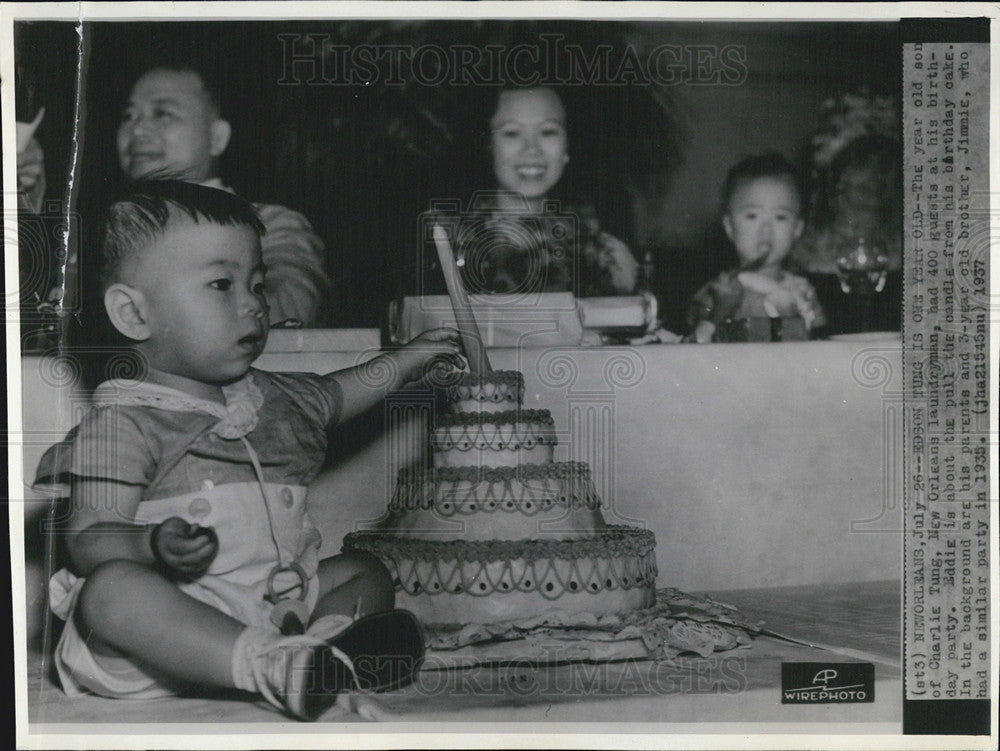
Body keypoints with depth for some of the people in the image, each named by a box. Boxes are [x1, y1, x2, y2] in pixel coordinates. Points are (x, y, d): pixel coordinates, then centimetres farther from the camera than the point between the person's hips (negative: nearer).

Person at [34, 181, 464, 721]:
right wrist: (156, 546, -33)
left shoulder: (272, 398, 18)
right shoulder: (123, 423, -5)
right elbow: (89, 538, -13)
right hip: (173, 617, -7)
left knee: (365, 572, 8)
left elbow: (336, 396, 41)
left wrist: (405, 361, 38)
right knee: (111, 589, -35)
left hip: (274, 604, 7)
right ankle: (273, 665, -47)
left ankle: (324, 637, -26)